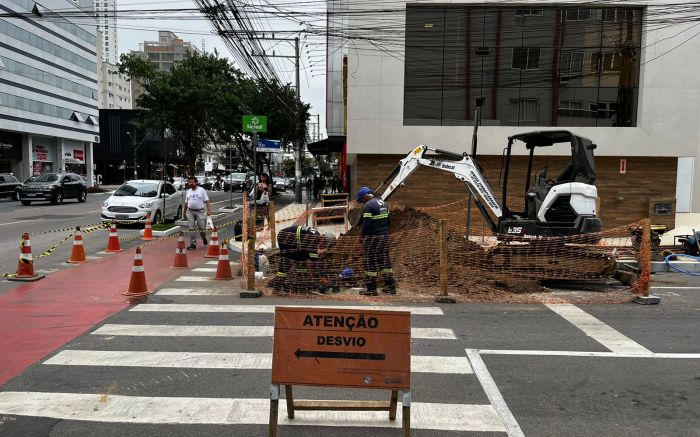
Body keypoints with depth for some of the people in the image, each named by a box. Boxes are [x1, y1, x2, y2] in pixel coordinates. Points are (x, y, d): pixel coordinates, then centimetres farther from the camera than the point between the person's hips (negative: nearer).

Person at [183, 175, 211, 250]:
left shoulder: (201, 190, 0)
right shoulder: (188, 191, 13)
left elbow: (207, 201, -5)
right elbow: (186, 203, 19)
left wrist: (209, 211, -15)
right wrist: (184, 213, 19)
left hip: (200, 212, -3)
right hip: (190, 212, 4)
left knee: (202, 228, -2)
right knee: (191, 228, -1)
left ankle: (204, 237, 30)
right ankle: (193, 244, 3)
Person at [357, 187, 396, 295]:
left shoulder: (368, 206, -14)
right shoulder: (383, 203, 14)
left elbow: (366, 224, -18)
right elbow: (388, 220, 16)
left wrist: (363, 237, -8)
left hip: (373, 237, -8)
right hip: (385, 236, 8)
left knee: (370, 262, -1)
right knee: (385, 259, 12)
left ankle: (371, 289, 1)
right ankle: (390, 286, 14)